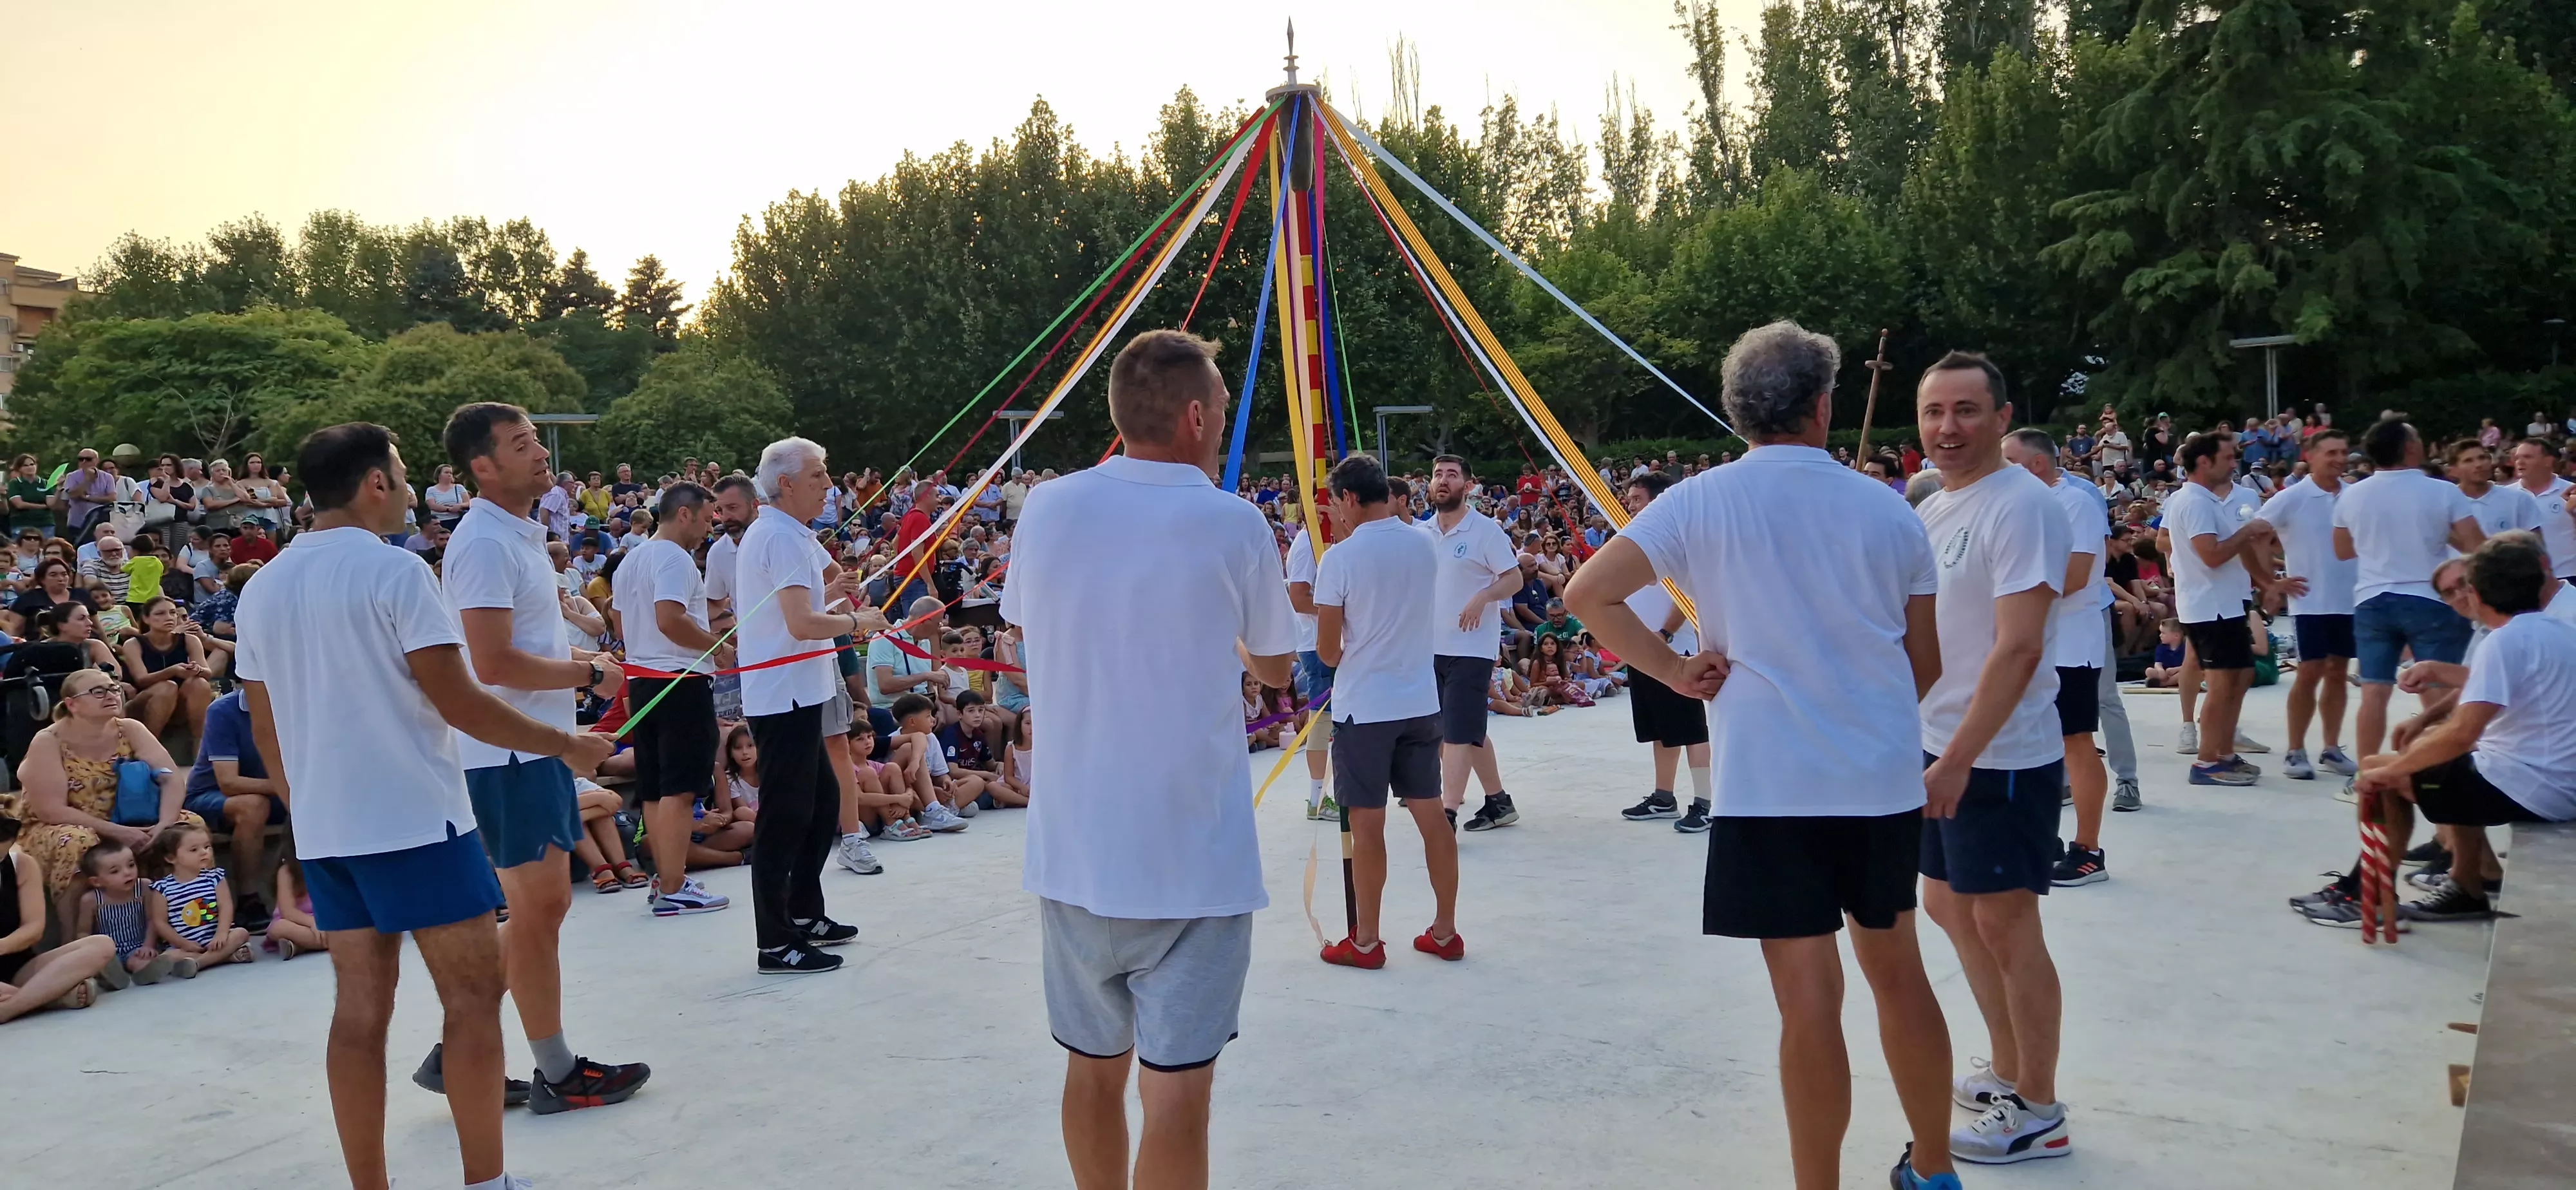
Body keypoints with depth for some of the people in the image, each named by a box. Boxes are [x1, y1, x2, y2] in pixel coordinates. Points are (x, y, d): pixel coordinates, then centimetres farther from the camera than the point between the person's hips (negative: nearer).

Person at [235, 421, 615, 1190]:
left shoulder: (262, 588, 10)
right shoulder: (393, 570, -12)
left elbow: (264, 727, 15)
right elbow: (458, 702, -15)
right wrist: (566, 745, -5)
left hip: (325, 829, 7)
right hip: (415, 820, -7)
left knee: (361, 1004, 9)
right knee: (473, 990, 0)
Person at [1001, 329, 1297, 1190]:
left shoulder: (1047, 508, -1)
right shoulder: (1232, 524, -10)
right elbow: (1276, 668, 5)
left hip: (1071, 853, 4)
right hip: (1192, 860, -4)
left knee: (1094, 1069, 18)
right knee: (1177, 1087, 1)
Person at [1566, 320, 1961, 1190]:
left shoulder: (1702, 501, -5)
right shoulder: (1887, 509, 3)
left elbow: (1587, 595, -11)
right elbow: (1925, 665, 10)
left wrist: (1677, 673, -4)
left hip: (1768, 783, -3)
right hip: (1884, 775, 4)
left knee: (1810, 996, 0)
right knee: (1896, 967, 18)